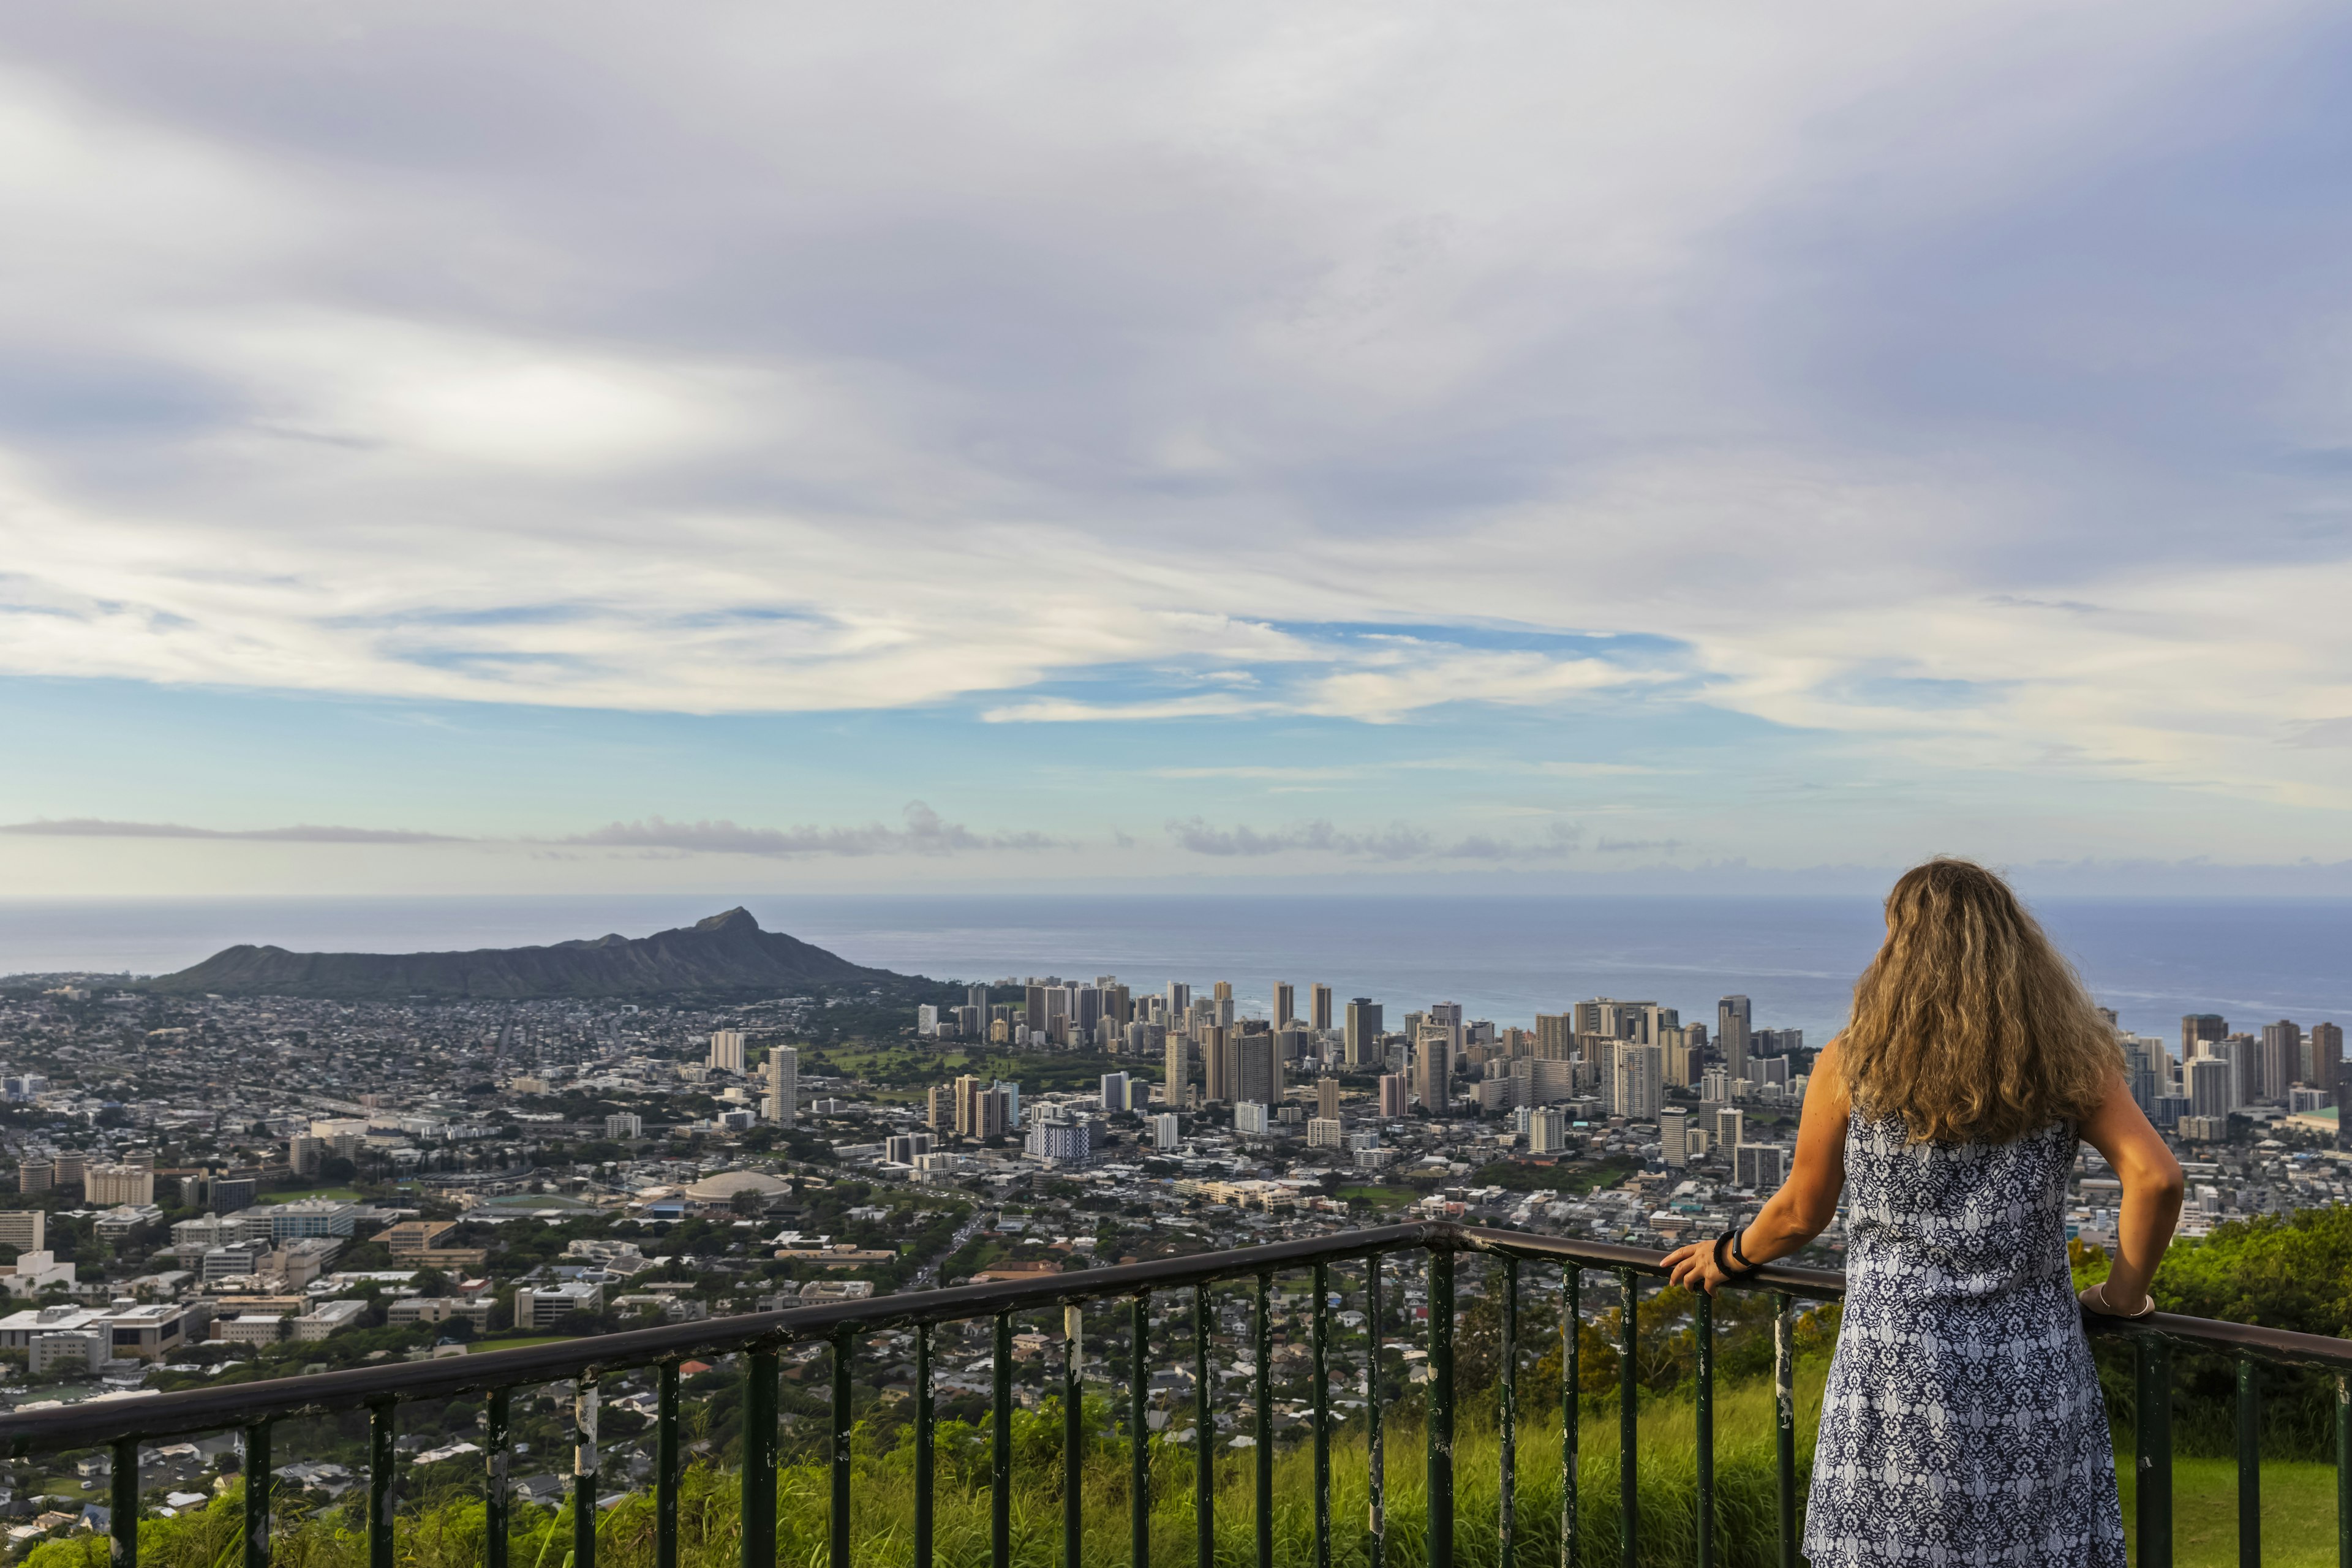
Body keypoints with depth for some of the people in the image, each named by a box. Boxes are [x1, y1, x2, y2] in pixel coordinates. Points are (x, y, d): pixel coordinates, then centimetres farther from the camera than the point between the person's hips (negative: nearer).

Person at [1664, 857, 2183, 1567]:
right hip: (2032, 1368, 2)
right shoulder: (2065, 1058, 1)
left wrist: (1728, 1256, 24)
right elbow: (2156, 1177, -8)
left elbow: (1801, 1212, 5)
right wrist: (2124, 1293, 7)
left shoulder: (1853, 1064, -3)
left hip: (1897, 1369, -1)